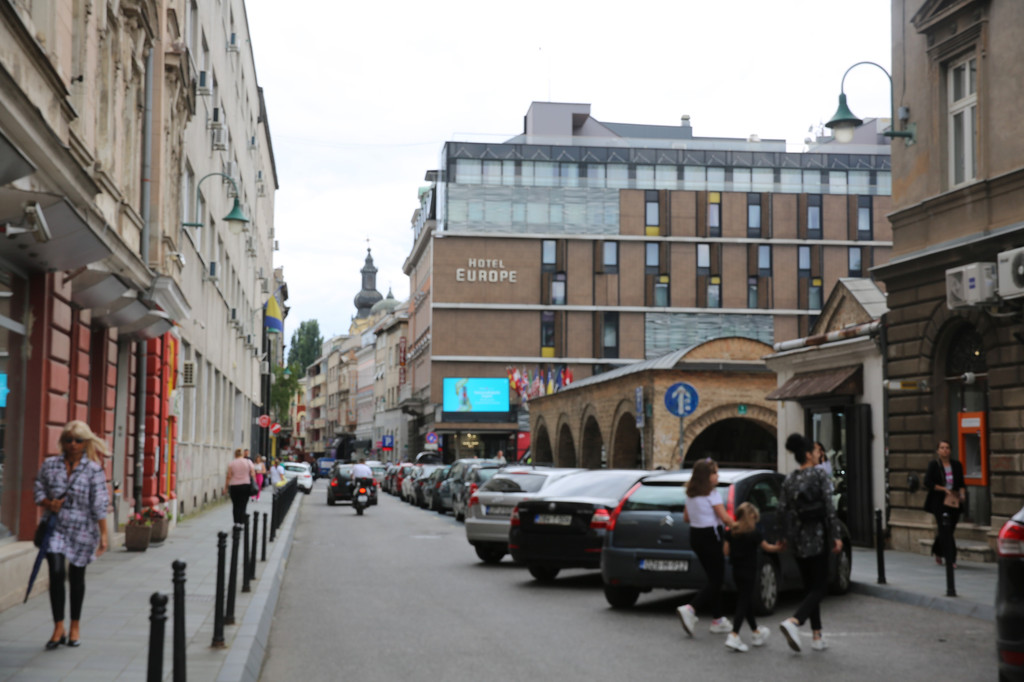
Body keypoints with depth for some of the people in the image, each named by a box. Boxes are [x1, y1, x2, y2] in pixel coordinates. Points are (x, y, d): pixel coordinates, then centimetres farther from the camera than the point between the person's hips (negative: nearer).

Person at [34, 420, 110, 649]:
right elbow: (39, 490, 11)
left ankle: (75, 627, 26)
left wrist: (103, 535, -9)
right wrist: (48, 504, -11)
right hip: (55, 527, 1)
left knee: (76, 577, 10)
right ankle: (58, 628, -3)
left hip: (82, 530, -1)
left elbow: (99, 505, -7)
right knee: (56, 573, -12)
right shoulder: (49, 465, 2)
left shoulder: (94, 470, -6)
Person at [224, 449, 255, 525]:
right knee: (242, 505, 1)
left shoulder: (231, 463, 0)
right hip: (245, 486, 0)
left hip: (234, 486, 0)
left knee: (235, 505, 9)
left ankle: (236, 522, 9)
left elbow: (228, 476, -3)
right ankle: (241, 523, -3)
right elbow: (253, 474, -2)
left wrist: (226, 487, 5)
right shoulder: (248, 462, 2)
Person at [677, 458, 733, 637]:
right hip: (710, 537, -8)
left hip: (695, 536, 8)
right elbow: (724, 517, -16)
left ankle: (717, 619, 18)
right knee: (716, 580, -4)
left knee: (714, 579, 15)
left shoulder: (690, 494, 9)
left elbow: (686, 517, 15)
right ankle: (690, 609, -20)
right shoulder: (712, 494, -14)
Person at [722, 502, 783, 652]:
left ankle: (755, 632, 33)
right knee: (744, 603, -6)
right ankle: (734, 636, -17)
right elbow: (766, 547, -1)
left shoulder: (731, 532, 3)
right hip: (749, 572, -6)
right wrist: (778, 547, 17)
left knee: (747, 602, 18)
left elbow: (726, 551, 3)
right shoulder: (754, 533, -11)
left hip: (736, 571, 6)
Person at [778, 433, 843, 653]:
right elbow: (828, 507, -12)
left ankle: (817, 637, 12)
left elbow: (782, 509, 5)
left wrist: (786, 536, 17)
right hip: (817, 537, -5)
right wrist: (835, 536, -10)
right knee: (819, 586, 0)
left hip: (797, 538, 5)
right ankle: (793, 621, -22)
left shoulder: (789, 479, 6)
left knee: (810, 586, 13)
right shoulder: (819, 474, -8)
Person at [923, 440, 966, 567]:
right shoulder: (933, 465, -2)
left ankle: (937, 552, 33)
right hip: (939, 502, -4)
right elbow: (928, 483, -7)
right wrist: (944, 489, -14)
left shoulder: (957, 464, 9)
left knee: (949, 529, 10)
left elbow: (961, 483, 13)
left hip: (954, 502, 4)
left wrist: (962, 493, -6)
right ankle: (951, 559, -7)